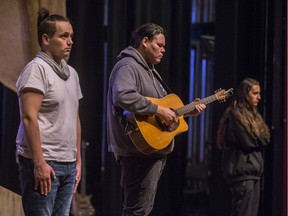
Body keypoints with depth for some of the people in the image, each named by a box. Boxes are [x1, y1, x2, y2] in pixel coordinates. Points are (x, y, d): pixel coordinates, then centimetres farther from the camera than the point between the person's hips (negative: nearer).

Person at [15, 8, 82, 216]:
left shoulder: (71, 73, 16)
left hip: (68, 165, 8)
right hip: (43, 163, -8)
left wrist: (78, 159, 17)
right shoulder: (37, 68, -8)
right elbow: (29, 117, -15)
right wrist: (39, 163, -20)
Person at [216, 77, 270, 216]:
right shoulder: (236, 115, -10)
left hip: (253, 170, 9)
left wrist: (258, 138, -4)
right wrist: (259, 138, 2)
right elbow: (249, 141, -15)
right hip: (242, 170, -9)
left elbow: (266, 138, 14)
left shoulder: (252, 114, 18)